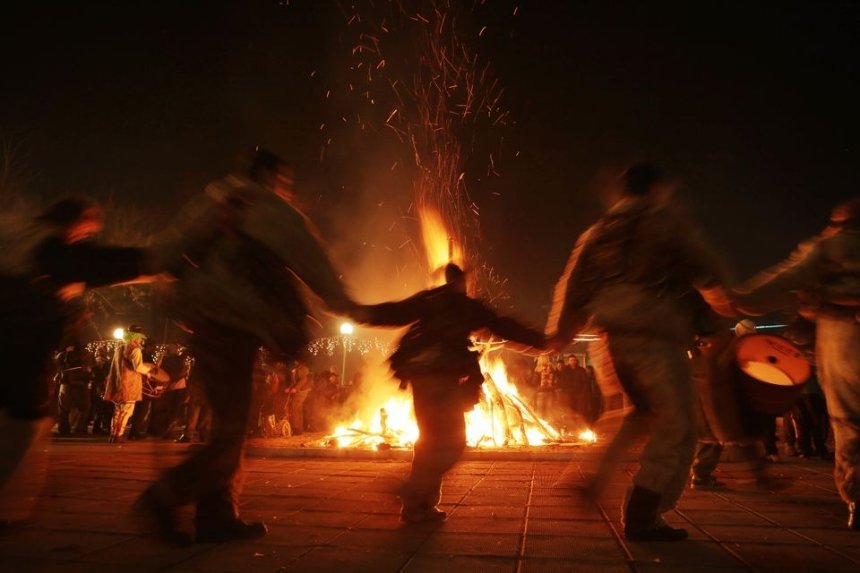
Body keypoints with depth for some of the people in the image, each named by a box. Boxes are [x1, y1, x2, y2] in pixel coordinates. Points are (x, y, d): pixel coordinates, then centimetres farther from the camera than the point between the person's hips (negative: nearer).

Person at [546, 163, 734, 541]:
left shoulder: (599, 231, 19)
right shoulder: (666, 219, 5)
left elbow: (575, 281, 15)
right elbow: (704, 267, 6)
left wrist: (558, 333, 18)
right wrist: (721, 297, 26)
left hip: (608, 337, 6)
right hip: (654, 335, -6)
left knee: (645, 411, 26)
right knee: (675, 429, 5)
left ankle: (595, 470, 12)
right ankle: (642, 519, 4)